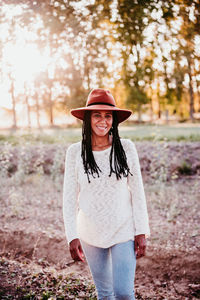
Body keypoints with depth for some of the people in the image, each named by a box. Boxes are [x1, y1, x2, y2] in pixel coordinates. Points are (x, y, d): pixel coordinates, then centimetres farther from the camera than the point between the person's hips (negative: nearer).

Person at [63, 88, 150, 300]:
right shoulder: (75, 152, -5)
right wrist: (72, 236, -7)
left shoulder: (126, 148, -6)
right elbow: (70, 197, -2)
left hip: (124, 232, -1)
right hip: (91, 234, 1)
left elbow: (137, 192, -2)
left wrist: (141, 232, -4)